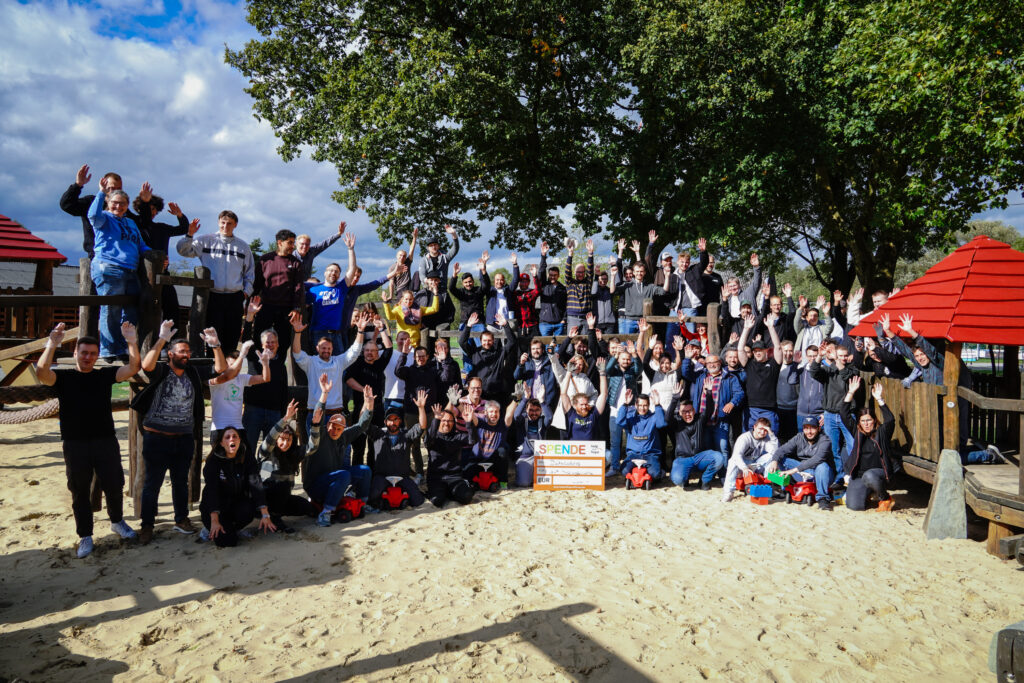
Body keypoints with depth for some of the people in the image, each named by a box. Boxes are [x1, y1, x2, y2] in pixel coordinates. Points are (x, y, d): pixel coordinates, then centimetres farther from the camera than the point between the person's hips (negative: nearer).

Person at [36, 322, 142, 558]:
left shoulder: (105, 375, 5)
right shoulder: (63, 377, 1)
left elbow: (133, 368, -7)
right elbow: (41, 372, -20)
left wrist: (132, 343, -22)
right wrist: (52, 345, -34)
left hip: (105, 441, 1)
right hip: (75, 445, -1)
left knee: (114, 485, 9)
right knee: (79, 492, 8)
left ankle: (117, 521, 34)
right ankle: (85, 536, 19)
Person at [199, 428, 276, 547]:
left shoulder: (247, 459, -7)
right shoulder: (214, 461, -14)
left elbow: (256, 485, -17)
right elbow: (212, 490, -23)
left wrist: (265, 515, -29)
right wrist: (215, 521, -35)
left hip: (237, 503, 3)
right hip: (214, 507, -3)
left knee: (248, 511, -33)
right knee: (227, 541, -24)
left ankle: (231, 528, 1)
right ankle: (210, 528, 9)